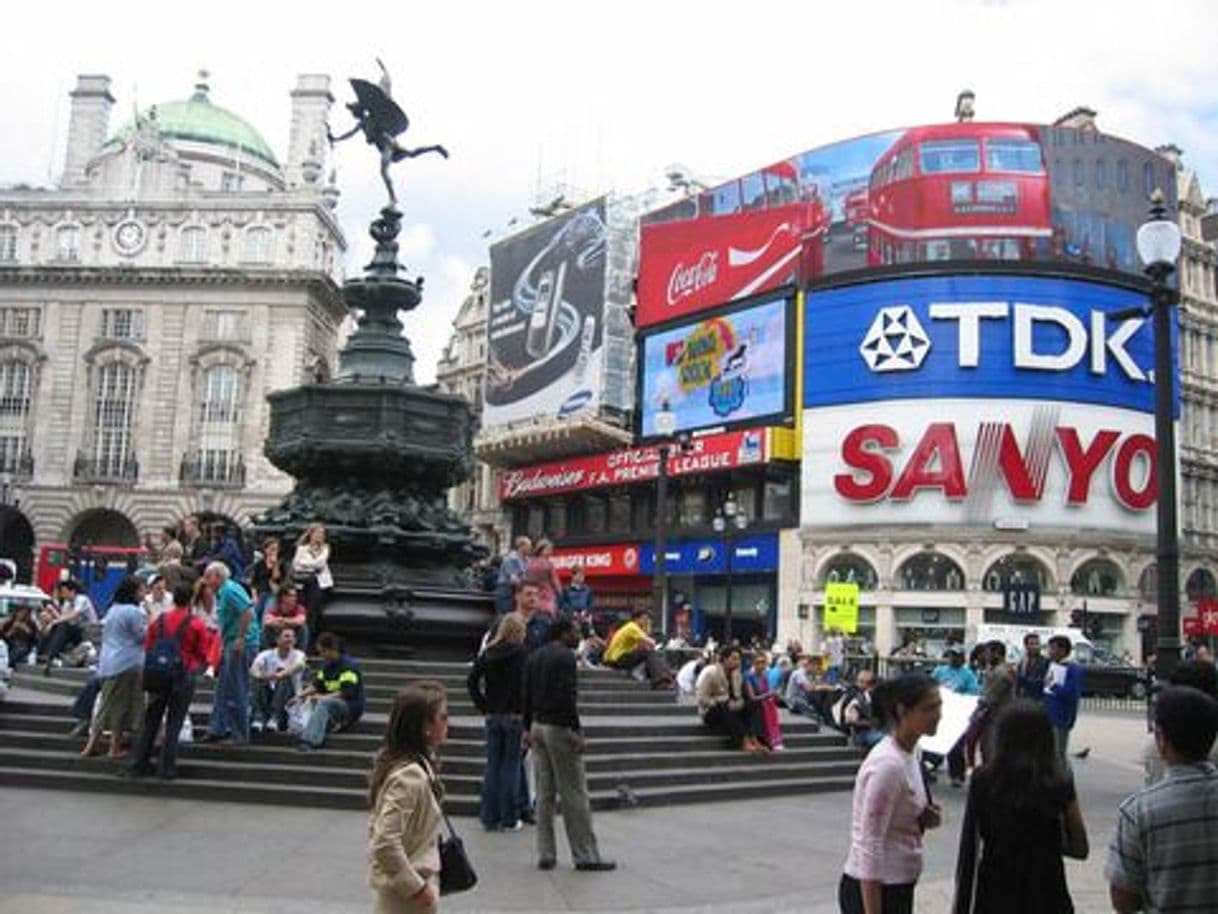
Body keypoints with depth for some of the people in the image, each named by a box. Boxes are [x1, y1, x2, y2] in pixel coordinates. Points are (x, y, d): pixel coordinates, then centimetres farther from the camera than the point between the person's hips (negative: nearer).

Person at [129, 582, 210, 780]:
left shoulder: (158, 621, 3)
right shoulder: (197, 624, -8)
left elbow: (147, 650, 9)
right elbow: (203, 655, -4)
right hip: (184, 678, -3)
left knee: (150, 721, 12)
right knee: (174, 724, 3)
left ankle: (139, 764, 15)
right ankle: (167, 769, 4)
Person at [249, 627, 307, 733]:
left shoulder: (298, 655, -1)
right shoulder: (267, 655, 4)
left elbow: (298, 666, -26)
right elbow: (253, 669, -16)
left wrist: (280, 675, -45)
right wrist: (260, 676, -41)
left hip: (289, 697, -2)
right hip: (268, 694, 2)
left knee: (285, 677, -30)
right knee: (259, 681, -26)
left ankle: (275, 718, -42)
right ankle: (259, 717, -40)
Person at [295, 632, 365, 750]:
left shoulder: (349, 665, -12)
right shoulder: (327, 665, 12)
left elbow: (347, 693, -20)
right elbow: (316, 685, 12)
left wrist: (324, 697, -23)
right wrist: (301, 695, -3)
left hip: (351, 706, -9)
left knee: (323, 703, -35)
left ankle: (309, 739, -48)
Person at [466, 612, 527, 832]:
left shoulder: (488, 653, 4)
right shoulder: (521, 653, -12)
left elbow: (472, 681, 2)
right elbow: (525, 685, -18)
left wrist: (483, 707, 5)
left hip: (492, 715, 5)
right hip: (514, 716, -4)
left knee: (492, 766, 11)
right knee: (511, 765, 4)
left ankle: (489, 817, 17)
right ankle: (509, 819, 9)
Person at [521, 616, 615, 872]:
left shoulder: (534, 657, 13)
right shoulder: (565, 657, -12)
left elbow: (526, 695, 13)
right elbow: (567, 696, -20)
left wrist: (527, 729, 17)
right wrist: (576, 730, -18)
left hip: (538, 726, 8)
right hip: (559, 728, -8)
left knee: (544, 794, 11)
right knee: (574, 795, -3)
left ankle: (545, 855, 13)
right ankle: (586, 856, 1)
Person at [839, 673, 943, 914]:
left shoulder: (910, 753, 6)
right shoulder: (887, 764, -23)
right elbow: (869, 847, -23)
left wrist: (927, 818, -2)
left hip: (898, 887, 10)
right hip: (872, 891, -9)